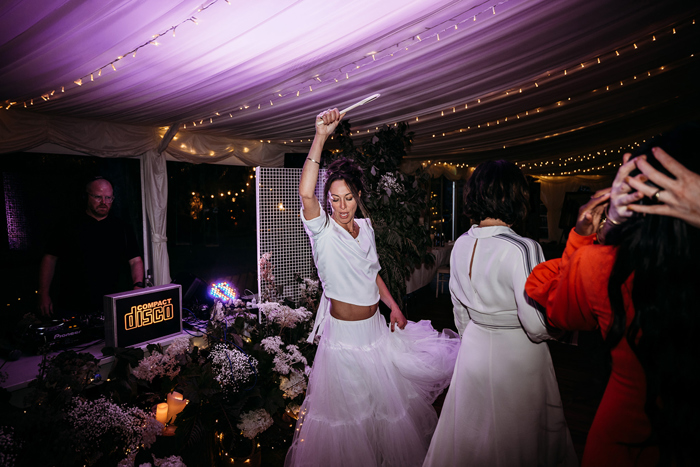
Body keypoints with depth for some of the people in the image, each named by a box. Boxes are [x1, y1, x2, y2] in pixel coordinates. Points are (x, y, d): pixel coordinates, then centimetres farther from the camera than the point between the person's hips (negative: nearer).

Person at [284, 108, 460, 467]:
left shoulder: (365, 227, 4)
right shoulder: (323, 229, -14)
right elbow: (305, 192, -34)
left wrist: (394, 306, 5)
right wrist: (321, 136, -36)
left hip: (376, 325, 6)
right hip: (344, 330, -6)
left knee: (385, 398, 21)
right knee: (346, 405, 10)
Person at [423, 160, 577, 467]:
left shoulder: (461, 245, -5)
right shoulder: (523, 249, -24)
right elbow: (537, 326, -22)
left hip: (473, 347, 5)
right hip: (517, 355, -5)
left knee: (470, 433, 23)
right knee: (512, 435, 17)